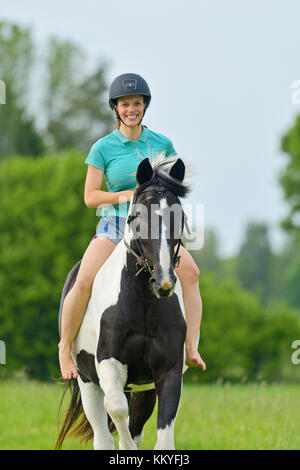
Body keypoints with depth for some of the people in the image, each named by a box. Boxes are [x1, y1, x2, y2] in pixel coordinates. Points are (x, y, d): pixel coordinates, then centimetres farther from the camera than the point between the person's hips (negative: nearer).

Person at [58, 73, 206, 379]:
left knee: (190, 271, -24)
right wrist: (126, 195, -15)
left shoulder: (162, 144, 6)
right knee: (84, 282, -25)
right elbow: (90, 197, -1)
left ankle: (190, 348, -22)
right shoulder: (103, 148, -1)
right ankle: (65, 348, -4)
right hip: (114, 226, -2)